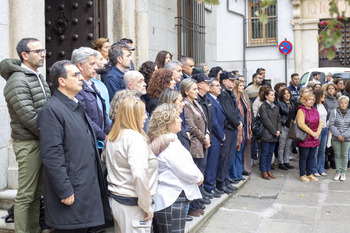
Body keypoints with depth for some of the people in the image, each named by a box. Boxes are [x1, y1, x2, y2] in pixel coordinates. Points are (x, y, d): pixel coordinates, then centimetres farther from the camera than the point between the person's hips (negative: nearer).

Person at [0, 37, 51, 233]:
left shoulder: (39, 77, 14)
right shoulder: (17, 81, -14)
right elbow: (29, 118, -20)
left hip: (43, 142, 9)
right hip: (28, 143, -9)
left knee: (38, 192, 16)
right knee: (26, 195, 0)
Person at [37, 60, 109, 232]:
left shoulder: (77, 106, 16)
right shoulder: (51, 110, -15)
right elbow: (51, 156, -20)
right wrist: (65, 191, -21)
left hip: (88, 186, 9)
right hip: (72, 191, -9)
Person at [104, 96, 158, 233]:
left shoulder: (112, 137, 9)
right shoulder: (135, 138, -19)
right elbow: (139, 174, -28)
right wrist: (147, 206, -20)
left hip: (114, 199, 9)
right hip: (131, 204, -9)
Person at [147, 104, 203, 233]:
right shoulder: (169, 144, -20)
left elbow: (186, 163, 17)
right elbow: (186, 171, -19)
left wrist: (197, 174, 3)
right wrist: (198, 177, 0)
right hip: (172, 201, -11)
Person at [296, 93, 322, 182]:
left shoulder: (315, 110, 13)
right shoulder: (301, 111, -10)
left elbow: (320, 123, 14)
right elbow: (301, 124, -21)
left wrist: (318, 133, -3)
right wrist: (312, 133, -18)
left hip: (314, 139, 7)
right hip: (305, 138, -7)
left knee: (312, 156, 12)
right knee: (303, 157, 1)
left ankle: (310, 174, 23)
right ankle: (302, 175, 12)